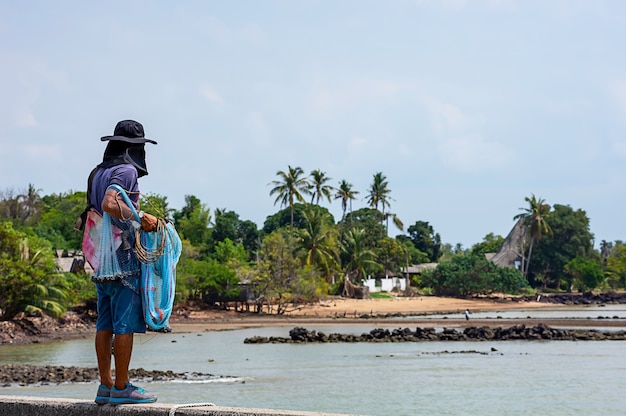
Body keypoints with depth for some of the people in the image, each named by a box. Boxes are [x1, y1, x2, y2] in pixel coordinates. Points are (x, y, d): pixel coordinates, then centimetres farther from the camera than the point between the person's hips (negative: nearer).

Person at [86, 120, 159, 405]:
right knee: (125, 324, -5)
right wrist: (140, 218, -19)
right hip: (124, 259, -9)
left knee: (105, 324, 9)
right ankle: (121, 388, -3)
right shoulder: (126, 171, -11)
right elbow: (110, 204, -27)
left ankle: (105, 385, 13)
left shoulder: (97, 173, 16)